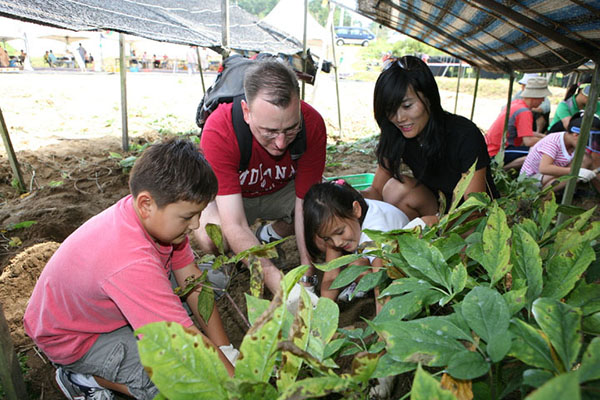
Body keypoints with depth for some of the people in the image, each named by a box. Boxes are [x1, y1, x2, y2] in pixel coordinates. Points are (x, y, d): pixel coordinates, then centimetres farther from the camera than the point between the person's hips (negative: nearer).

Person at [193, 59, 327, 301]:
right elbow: (234, 226, -39)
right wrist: (282, 287, -47)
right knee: (210, 235, -36)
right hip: (233, 195, -3)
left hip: (283, 191, 3)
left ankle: (270, 236, 4)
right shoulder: (218, 131, -36)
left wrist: (306, 279, -31)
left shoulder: (312, 124, -28)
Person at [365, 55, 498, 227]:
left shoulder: (465, 135, -25)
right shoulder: (395, 137, -11)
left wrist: (438, 221, -48)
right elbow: (377, 190, -6)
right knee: (396, 188, -22)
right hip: (438, 209, 5)